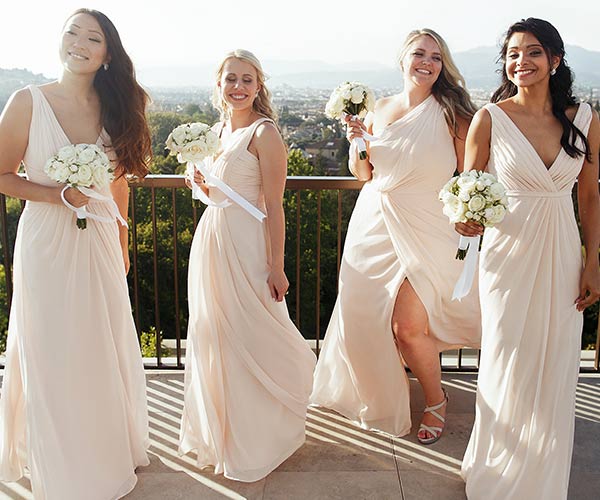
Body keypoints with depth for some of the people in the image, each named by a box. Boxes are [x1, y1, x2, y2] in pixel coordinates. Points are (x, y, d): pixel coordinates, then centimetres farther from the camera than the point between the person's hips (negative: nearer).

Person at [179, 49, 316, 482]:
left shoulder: (264, 133, -10)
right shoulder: (218, 130, 13)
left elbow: (274, 206, -15)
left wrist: (277, 267, -17)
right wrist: (199, 180, 0)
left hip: (245, 243, -8)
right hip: (210, 237, 8)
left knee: (249, 340, 2)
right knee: (213, 338, 16)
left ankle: (254, 442, 22)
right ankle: (218, 429, 37)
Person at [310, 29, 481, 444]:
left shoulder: (452, 113, -4)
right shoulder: (381, 109, 8)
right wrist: (357, 141, -3)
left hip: (426, 230, -4)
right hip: (376, 224, 4)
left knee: (409, 324, -10)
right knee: (365, 316, 8)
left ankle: (436, 399, 21)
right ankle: (378, 398, 37)